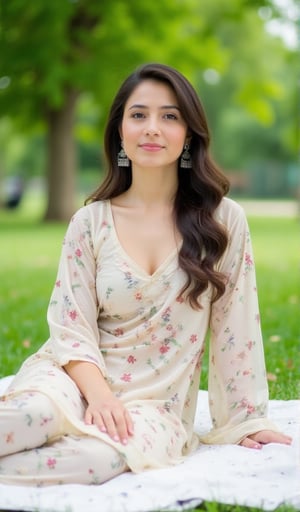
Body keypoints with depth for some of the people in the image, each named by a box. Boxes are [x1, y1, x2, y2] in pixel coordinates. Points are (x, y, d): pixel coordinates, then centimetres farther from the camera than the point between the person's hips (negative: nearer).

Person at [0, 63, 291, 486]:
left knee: (106, 454, -35)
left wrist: (245, 420, 2)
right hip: (80, 381, 1)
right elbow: (71, 328, -2)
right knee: (42, 410, -36)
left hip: (154, 403, 0)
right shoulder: (91, 222, 1)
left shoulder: (223, 221, -2)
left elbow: (235, 330, 1)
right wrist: (99, 393, -19)